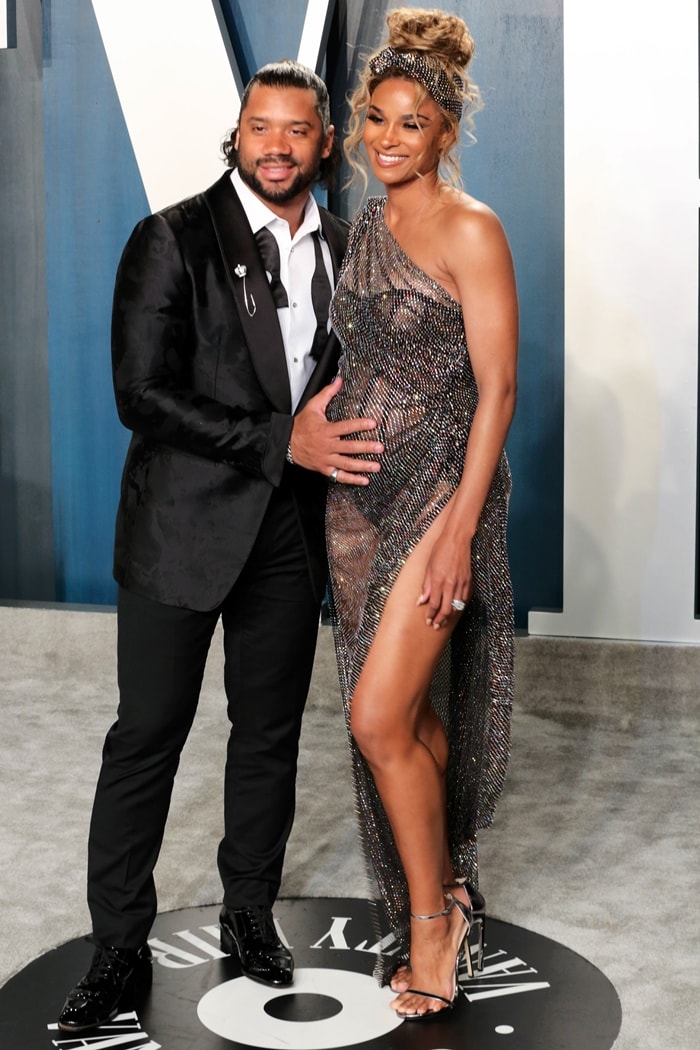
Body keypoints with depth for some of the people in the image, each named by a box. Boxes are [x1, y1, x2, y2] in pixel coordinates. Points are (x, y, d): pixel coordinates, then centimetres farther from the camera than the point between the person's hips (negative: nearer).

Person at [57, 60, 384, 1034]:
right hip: (185, 524, -4)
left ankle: (249, 910, 32)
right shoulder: (173, 240, -8)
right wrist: (281, 440, -20)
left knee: (271, 732, 14)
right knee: (147, 736, 3)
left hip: (291, 530, 5)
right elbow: (142, 393, -16)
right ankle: (118, 942, 18)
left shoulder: (343, 248, 7)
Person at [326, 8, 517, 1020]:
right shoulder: (368, 226, 12)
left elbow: (496, 389, -14)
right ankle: (445, 893, 28)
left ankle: (434, 919, 8)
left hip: (439, 488, -7)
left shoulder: (471, 231, -10)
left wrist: (459, 528, -19)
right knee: (413, 712, 13)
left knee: (380, 718, -10)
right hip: (359, 491, 7)